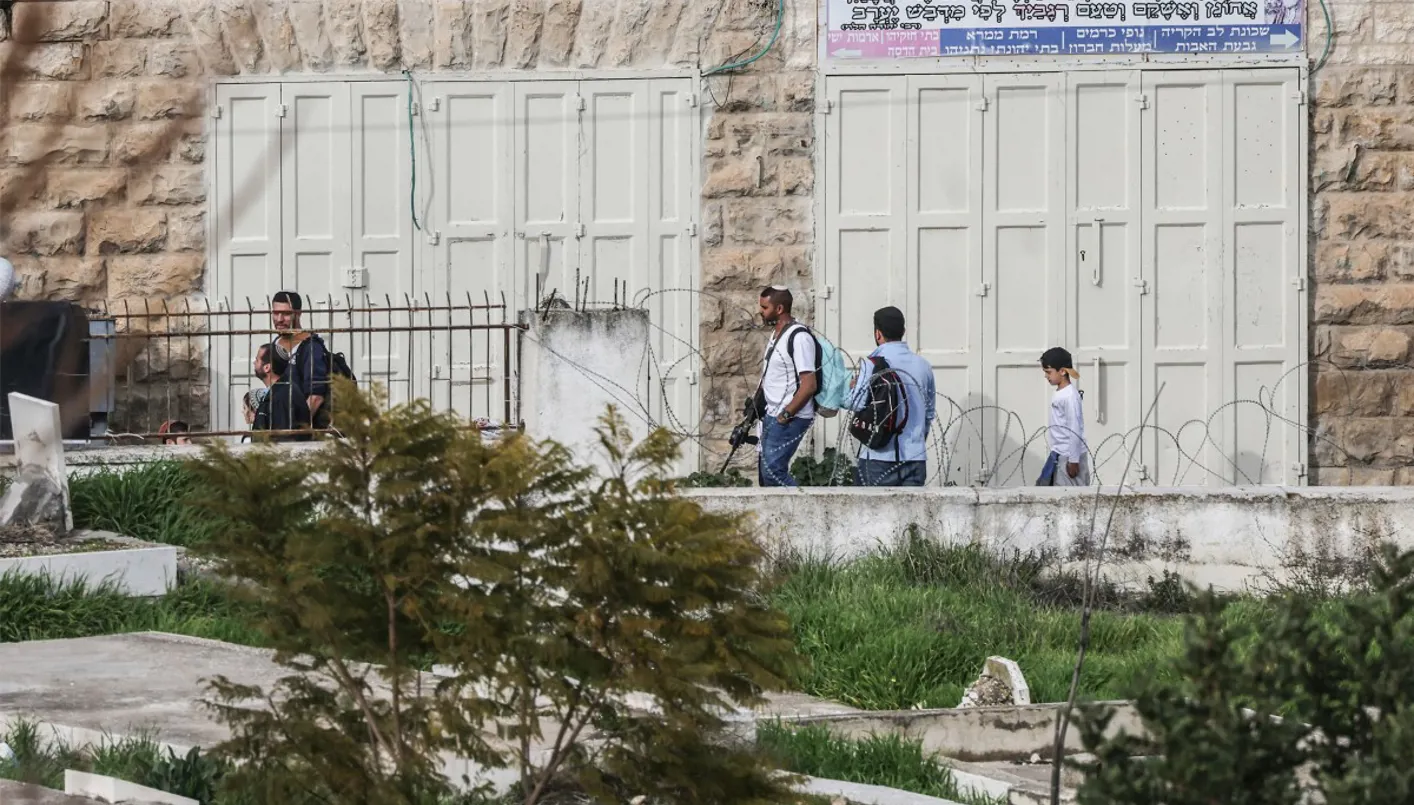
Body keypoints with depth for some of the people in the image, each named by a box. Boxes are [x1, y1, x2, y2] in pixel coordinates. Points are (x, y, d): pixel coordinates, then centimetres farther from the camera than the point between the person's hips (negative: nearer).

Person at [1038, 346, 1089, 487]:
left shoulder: (1070, 396, -19)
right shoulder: (1060, 393, 10)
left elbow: (1075, 431, -20)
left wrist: (1073, 460, -19)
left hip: (1069, 456, -10)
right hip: (1058, 454, 10)